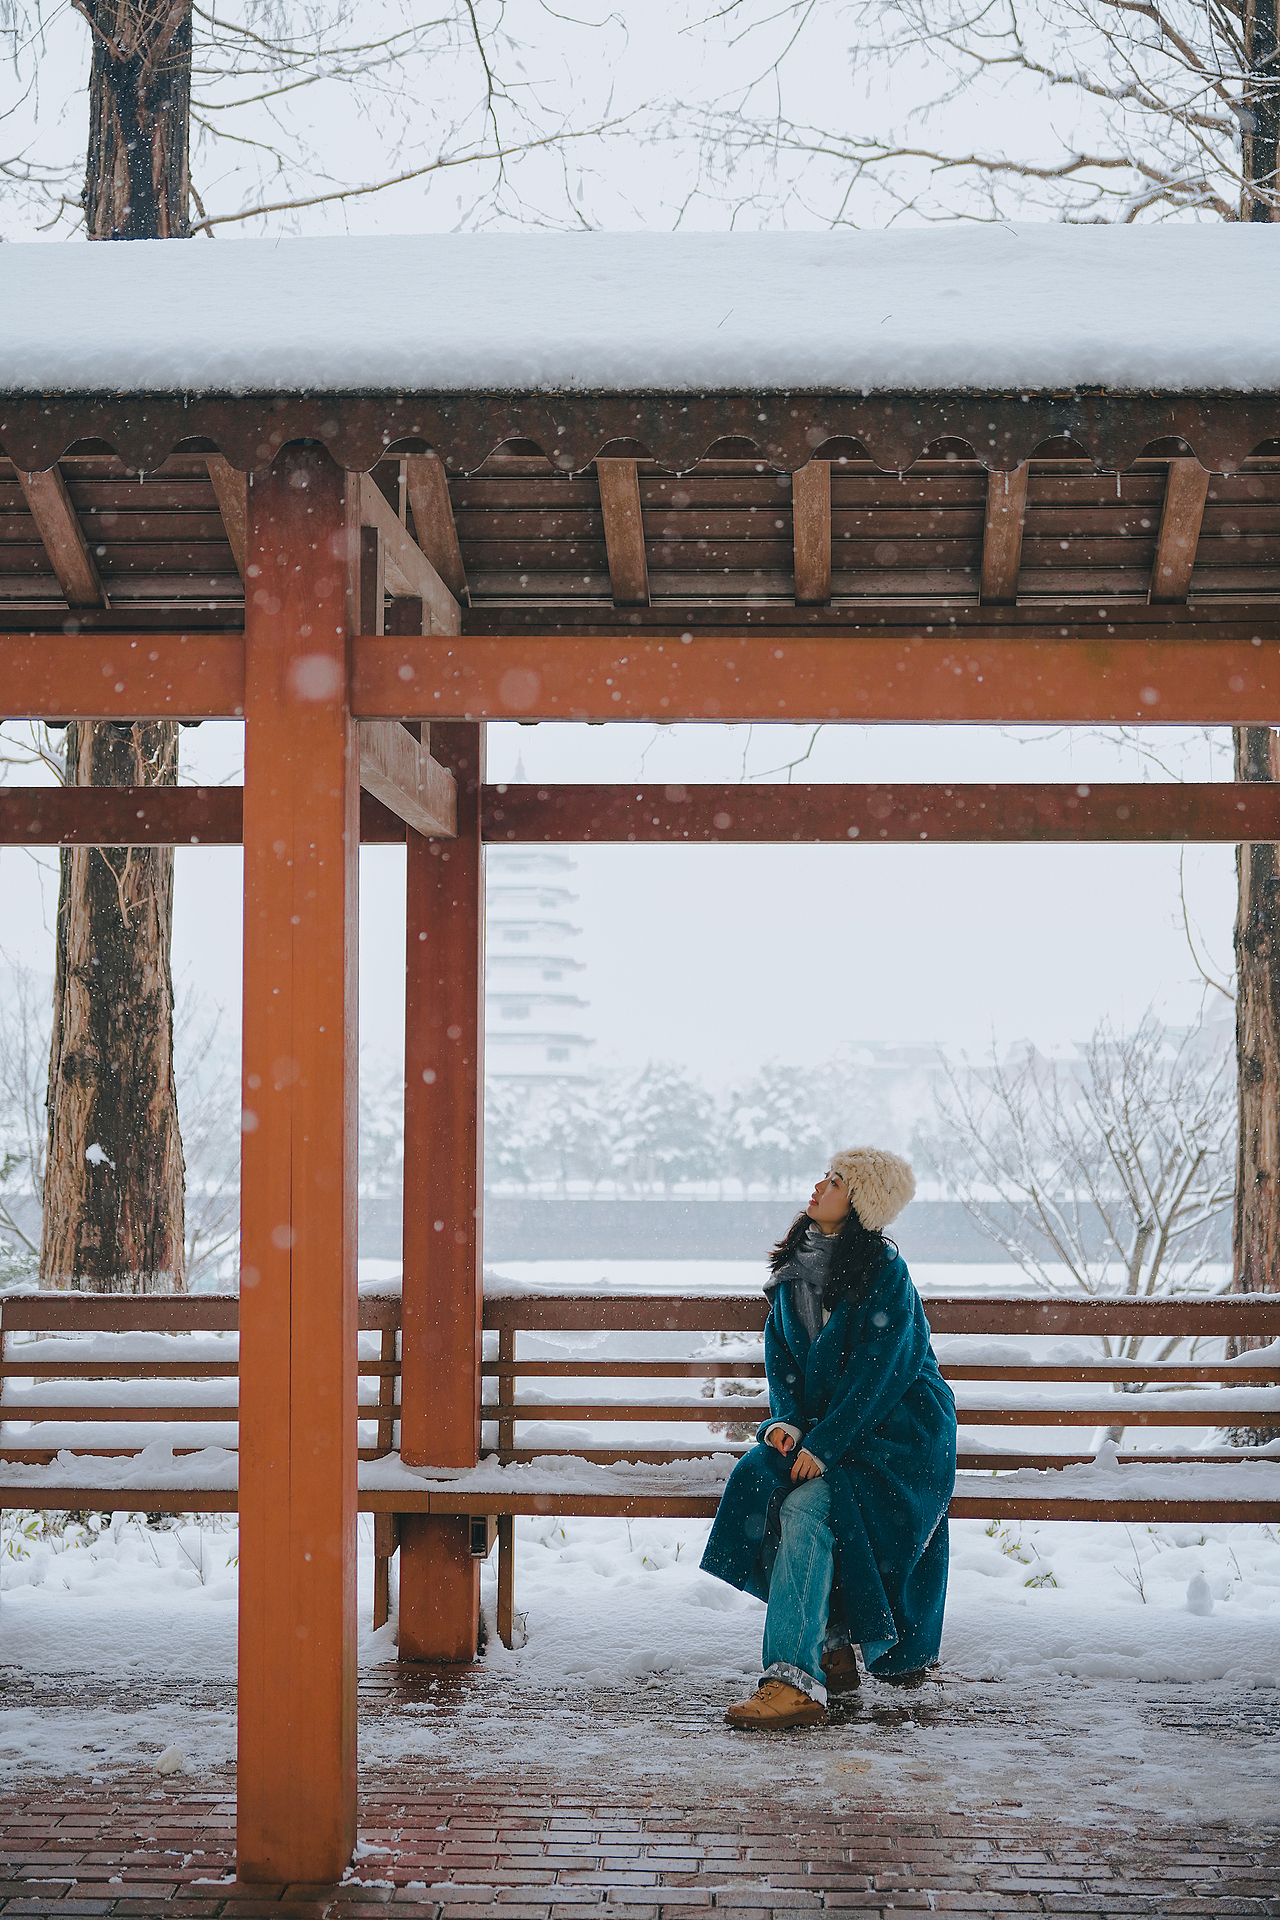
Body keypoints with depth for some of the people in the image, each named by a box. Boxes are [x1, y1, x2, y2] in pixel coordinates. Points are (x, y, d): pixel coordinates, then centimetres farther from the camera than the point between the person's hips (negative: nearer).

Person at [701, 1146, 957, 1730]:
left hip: (895, 1429, -6)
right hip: (817, 1423, 7)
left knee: (807, 1505, -30)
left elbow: (875, 1370, -18)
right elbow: (780, 1349, 10)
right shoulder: (795, 1264, 9)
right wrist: (788, 1419, -8)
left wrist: (824, 1443, -25)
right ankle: (833, 1644, -11)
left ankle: (796, 1677, -32)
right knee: (759, 1479, -22)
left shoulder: (885, 1273, -12)